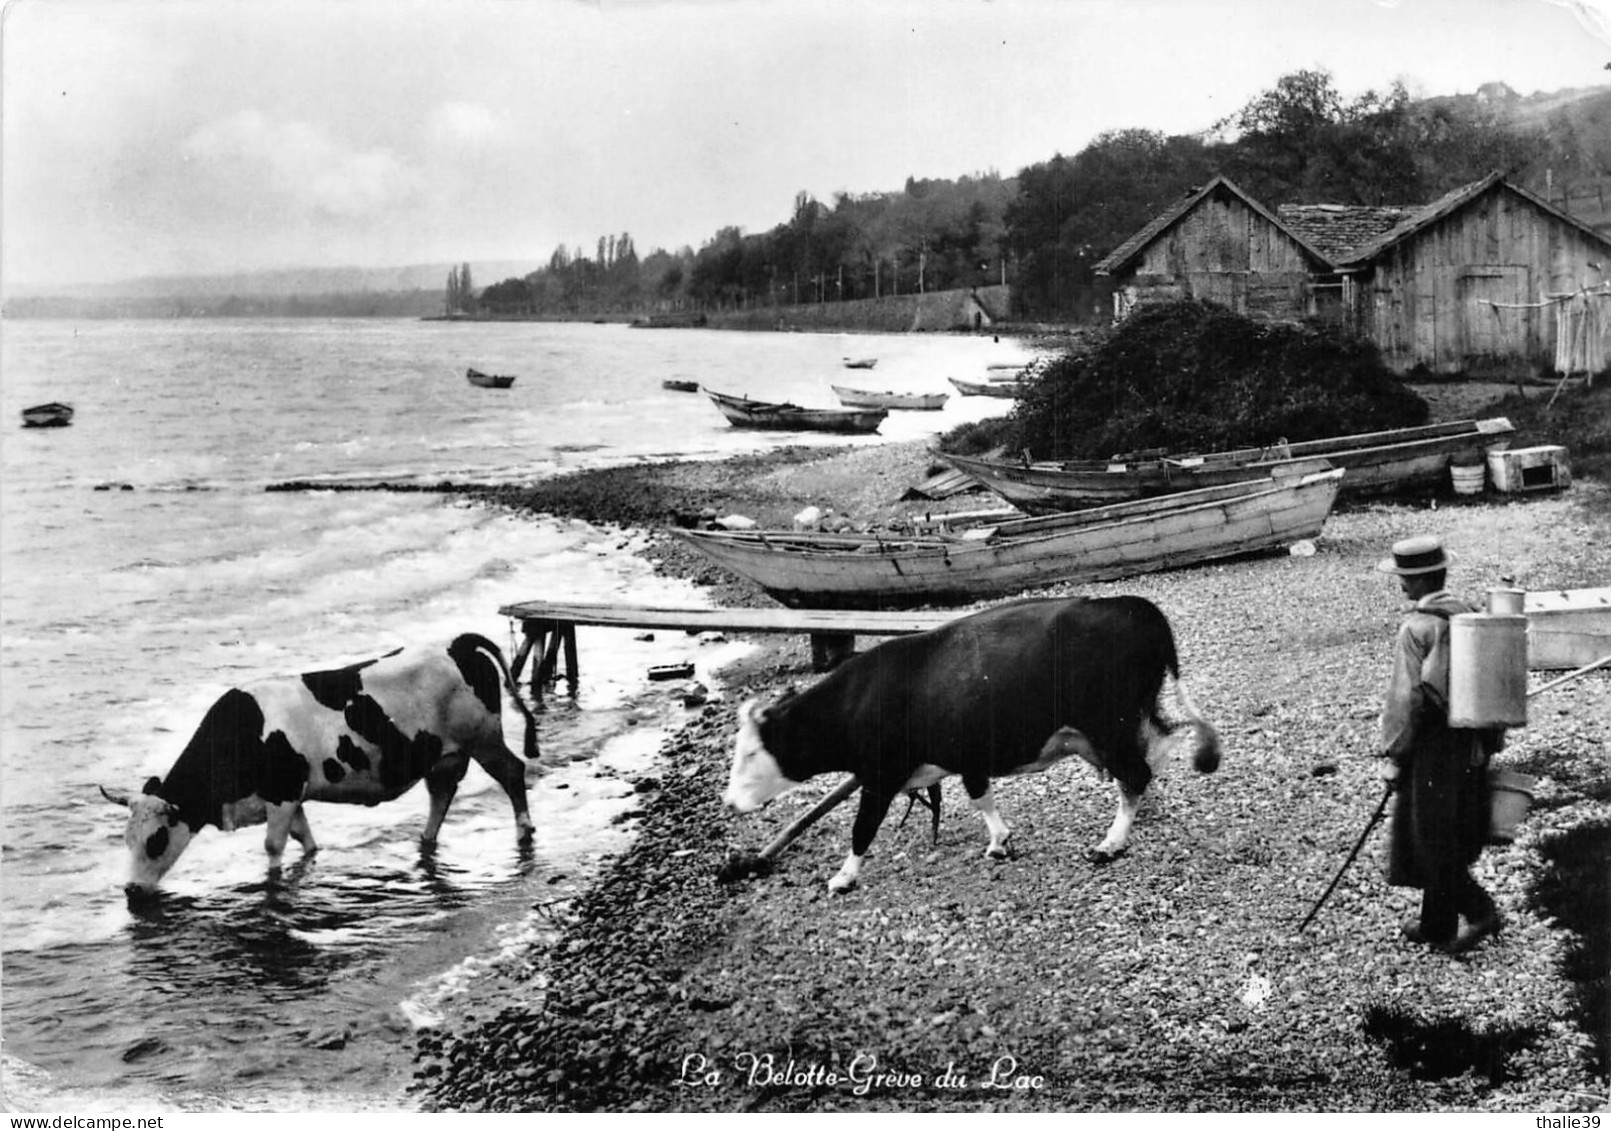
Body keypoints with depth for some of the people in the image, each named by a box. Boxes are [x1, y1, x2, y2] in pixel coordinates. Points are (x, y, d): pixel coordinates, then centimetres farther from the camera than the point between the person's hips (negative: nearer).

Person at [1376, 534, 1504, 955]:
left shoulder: (1417, 629, -17)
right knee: (1449, 842, 16)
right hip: (1471, 745, 8)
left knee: (1431, 841, 3)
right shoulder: (1471, 617, 5)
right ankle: (1437, 924, 25)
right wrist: (1489, 741, 18)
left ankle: (1479, 910, -3)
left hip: (1432, 747, -8)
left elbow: (1406, 698, -18)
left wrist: (1393, 755, -12)